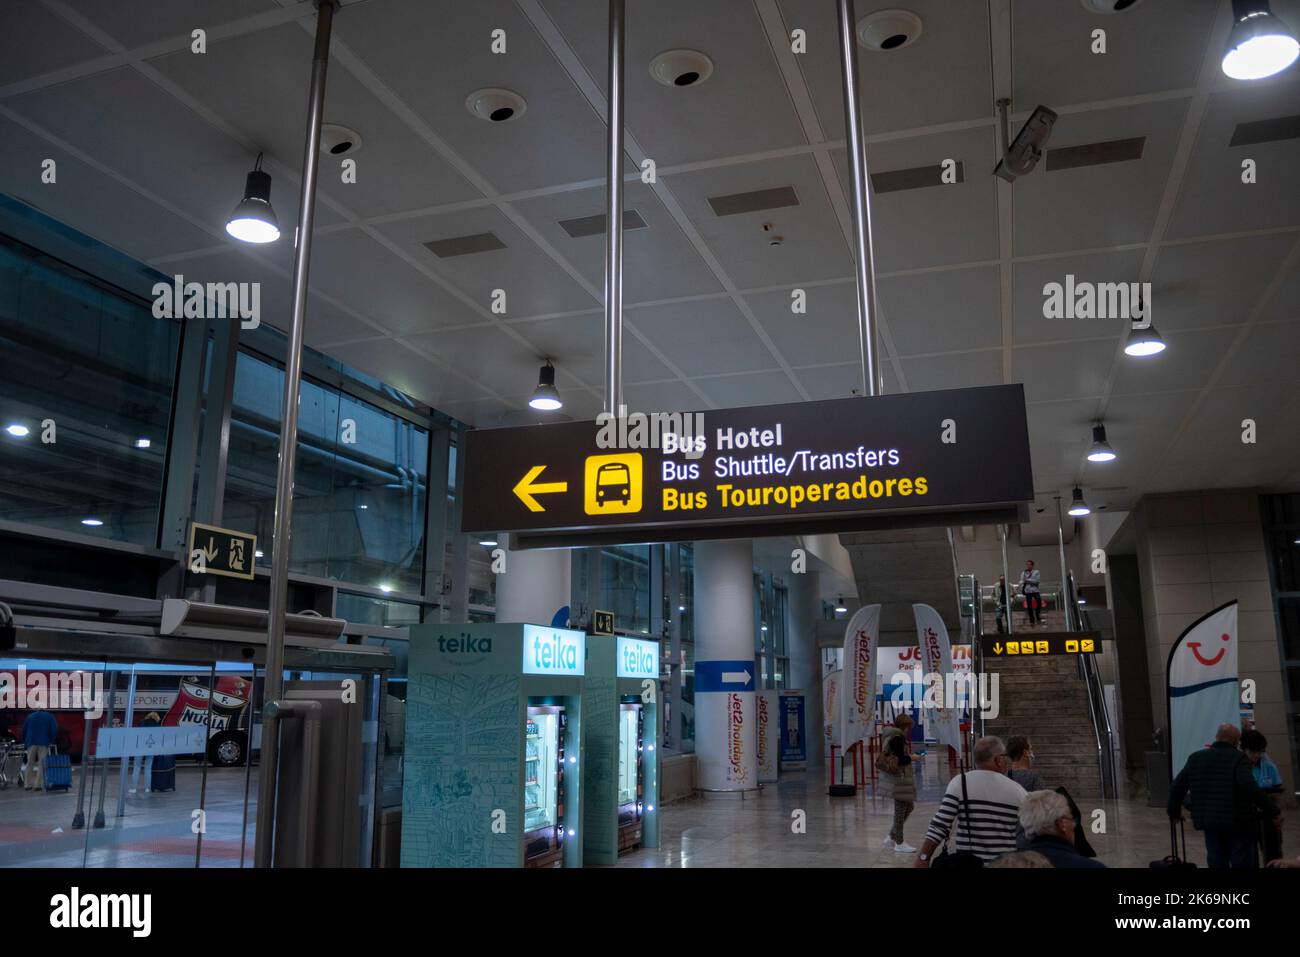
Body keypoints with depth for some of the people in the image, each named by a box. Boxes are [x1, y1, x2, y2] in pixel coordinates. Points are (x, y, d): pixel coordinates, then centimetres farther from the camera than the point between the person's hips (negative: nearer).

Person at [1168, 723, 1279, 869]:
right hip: (1237, 823, -4)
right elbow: (1250, 787, -25)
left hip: (1209, 822, 4)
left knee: (1217, 863, 13)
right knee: (1243, 863, 5)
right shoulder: (1239, 758, -9)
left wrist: (1174, 811, 21)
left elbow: (1177, 787, 8)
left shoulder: (1195, 757, 7)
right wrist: (1271, 811, -17)